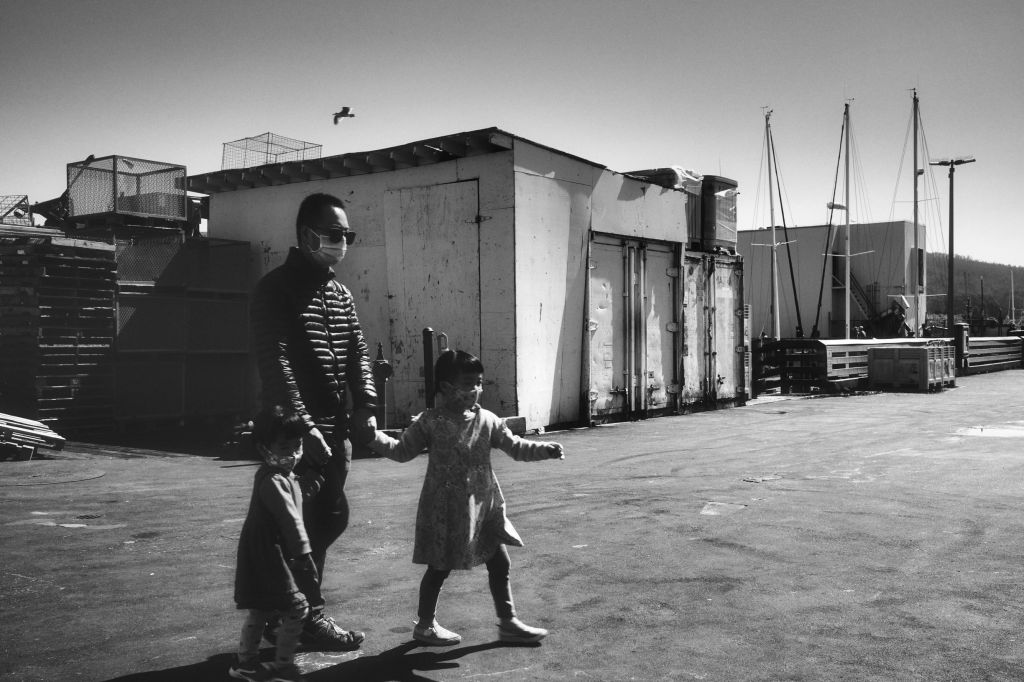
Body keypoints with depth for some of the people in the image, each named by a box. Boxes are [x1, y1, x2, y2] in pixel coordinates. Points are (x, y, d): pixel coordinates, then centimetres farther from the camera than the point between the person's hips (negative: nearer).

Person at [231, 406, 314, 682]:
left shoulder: (282, 475, 8)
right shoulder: (273, 481, -24)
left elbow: (291, 517, 17)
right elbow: (290, 520, -27)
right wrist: (304, 555, -26)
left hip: (263, 557, 10)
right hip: (269, 557, -10)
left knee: (260, 610, 21)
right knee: (296, 608, -2)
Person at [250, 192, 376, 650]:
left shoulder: (340, 294, 15)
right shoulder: (276, 288, -9)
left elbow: (357, 352, 13)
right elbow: (276, 362, -17)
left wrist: (365, 405, -3)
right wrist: (304, 425, -23)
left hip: (336, 428, 8)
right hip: (296, 430, -8)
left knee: (331, 518, 13)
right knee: (302, 524, -1)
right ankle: (306, 617, 14)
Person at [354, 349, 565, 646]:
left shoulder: (488, 421, 1)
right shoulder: (430, 422, -8)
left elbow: (515, 446, 6)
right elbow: (402, 451, -1)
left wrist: (545, 450, -8)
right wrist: (372, 437, -12)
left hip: (483, 505, 4)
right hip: (445, 509, -4)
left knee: (499, 563, 9)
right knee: (440, 567, 8)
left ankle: (508, 621, 23)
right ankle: (425, 624, 27)